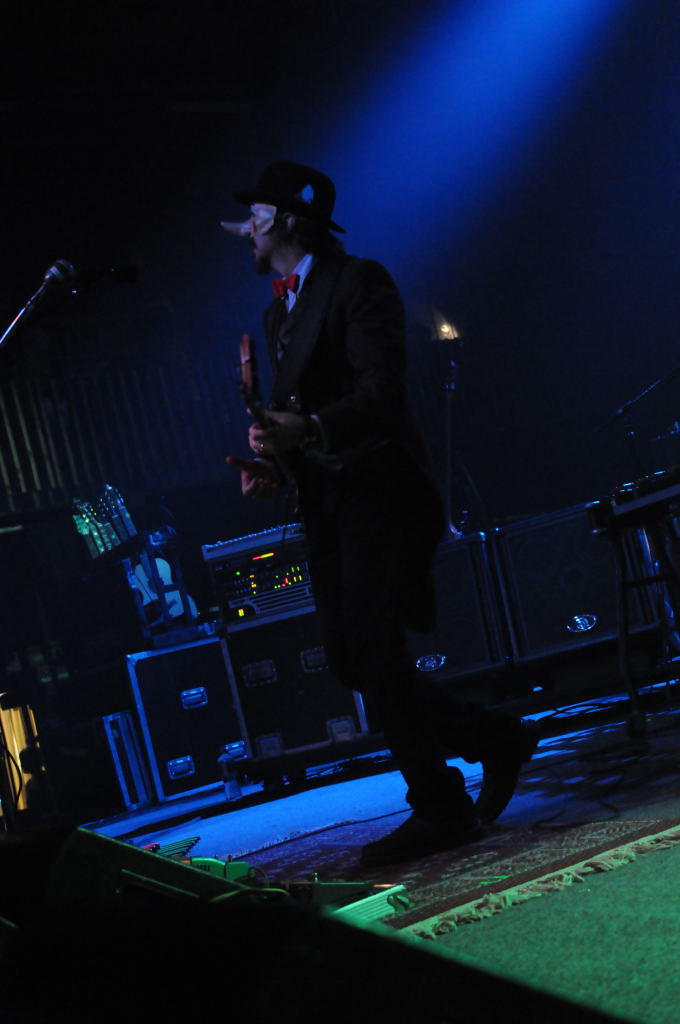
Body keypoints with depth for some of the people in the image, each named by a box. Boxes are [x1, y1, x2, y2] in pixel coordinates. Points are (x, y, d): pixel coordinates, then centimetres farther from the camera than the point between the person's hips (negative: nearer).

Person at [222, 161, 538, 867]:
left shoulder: (357, 282, -4)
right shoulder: (278, 312, 22)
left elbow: (383, 389, -16)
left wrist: (308, 428, -32)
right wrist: (270, 464, 4)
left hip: (377, 489, -9)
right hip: (326, 501, 9)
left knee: (372, 651, -15)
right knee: (352, 662, 3)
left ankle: (440, 808, -5)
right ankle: (495, 743, 15)